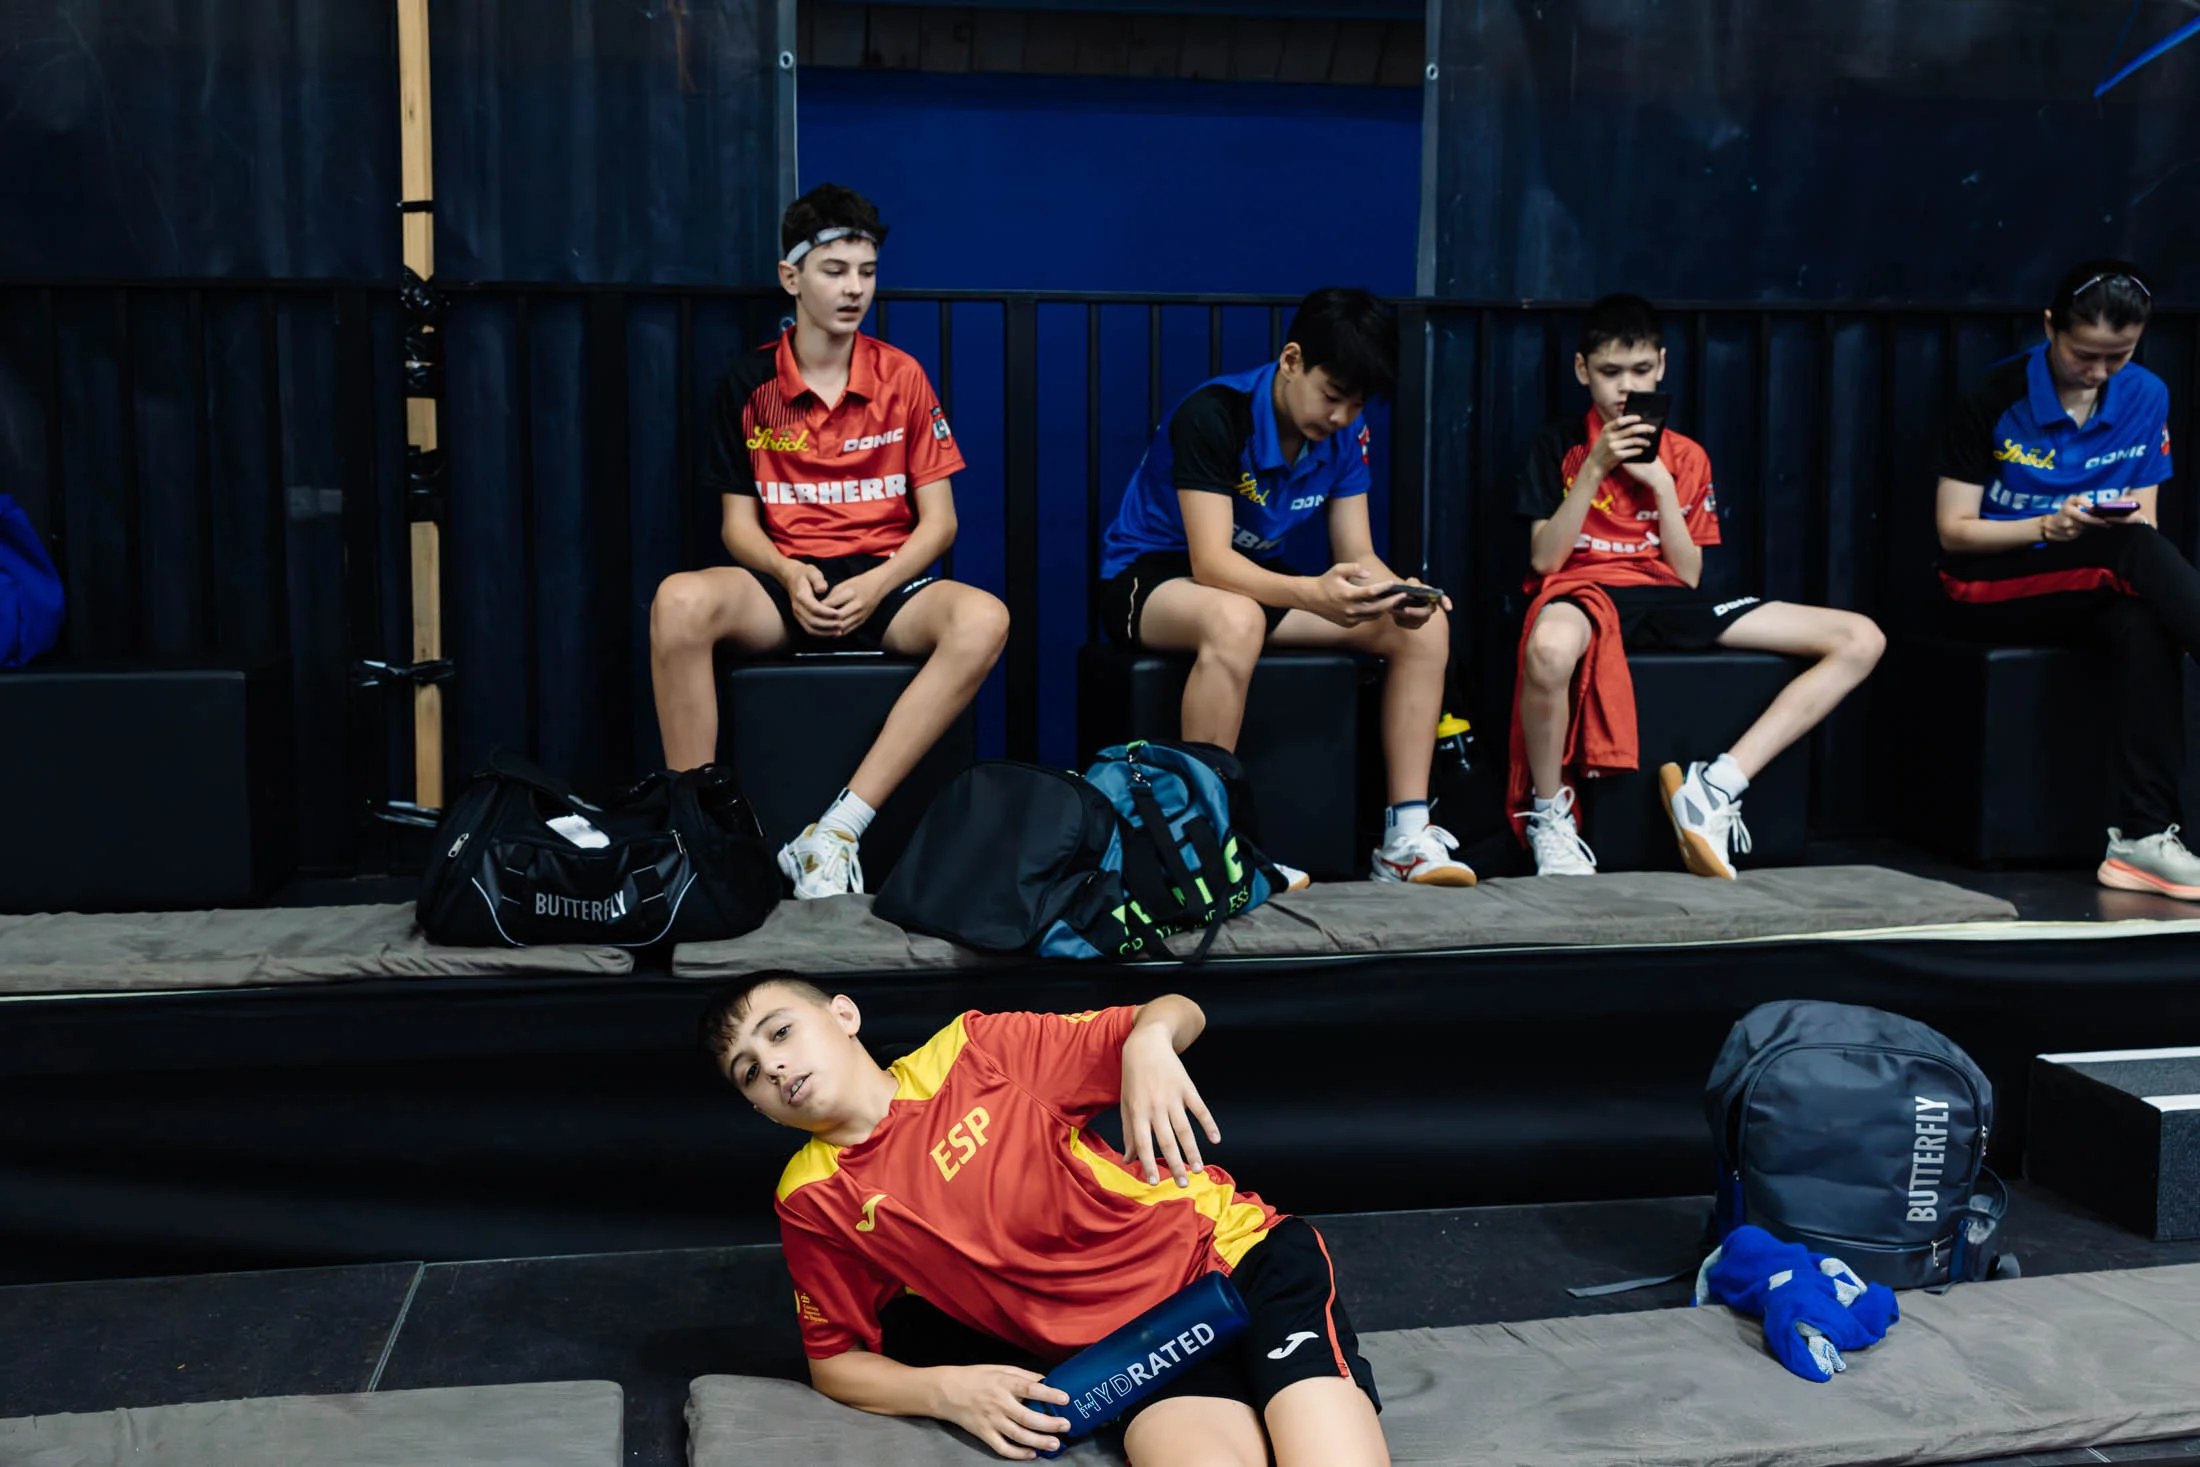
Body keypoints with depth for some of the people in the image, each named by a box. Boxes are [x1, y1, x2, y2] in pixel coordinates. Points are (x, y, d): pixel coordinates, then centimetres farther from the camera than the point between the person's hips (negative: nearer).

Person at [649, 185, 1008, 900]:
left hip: (885, 578, 0)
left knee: (983, 620, -34)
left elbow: (938, 520, 4)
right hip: (784, 580, 0)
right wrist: (790, 575, -15)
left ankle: (839, 828, -35)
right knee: (678, 602, -34)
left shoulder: (901, 376, 6)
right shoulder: (749, 383, 6)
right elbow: (738, 523, 7)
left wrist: (876, 586, -15)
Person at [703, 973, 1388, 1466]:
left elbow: (1178, 1014, 10)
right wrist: (947, 1391, -5)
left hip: (1238, 1250, -1)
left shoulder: (974, 1049, 5)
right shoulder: (814, 1198, 8)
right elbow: (833, 1361, 15)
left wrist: (1148, 1040, -15)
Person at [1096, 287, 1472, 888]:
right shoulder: (1214, 415, -25)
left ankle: (1406, 839, -10)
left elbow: (1358, 556, -3)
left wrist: (1399, 593, -27)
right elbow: (1210, 562, -32)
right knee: (1236, 621, -43)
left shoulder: (1344, 433, -3)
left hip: (1258, 580, 7)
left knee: (1424, 627, -10)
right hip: (1149, 579, -7)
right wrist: (1311, 594, -49)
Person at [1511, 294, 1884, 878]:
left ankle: (1717, 784, -20)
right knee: (1549, 648, -47)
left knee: (1861, 640, -11)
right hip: (1583, 589, -4)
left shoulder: (1686, 457, 15)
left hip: (1667, 601, 5)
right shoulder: (1559, 445, 7)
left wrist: (1660, 484, -4)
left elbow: (1689, 575, 8)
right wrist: (1595, 467, -10)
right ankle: (1549, 814, -19)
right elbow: (1545, 559, -4)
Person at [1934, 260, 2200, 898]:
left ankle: (2143, 840, -38)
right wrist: (2049, 527, -23)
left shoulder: (2146, 397, 3)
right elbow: (1954, 531, -7)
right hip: (1989, 591, -4)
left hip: (2091, 595, 4)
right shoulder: (1996, 398, -8)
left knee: (2145, 627, -35)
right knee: (2132, 552, -33)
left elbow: (2144, 521, 7)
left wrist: (2129, 521, -18)